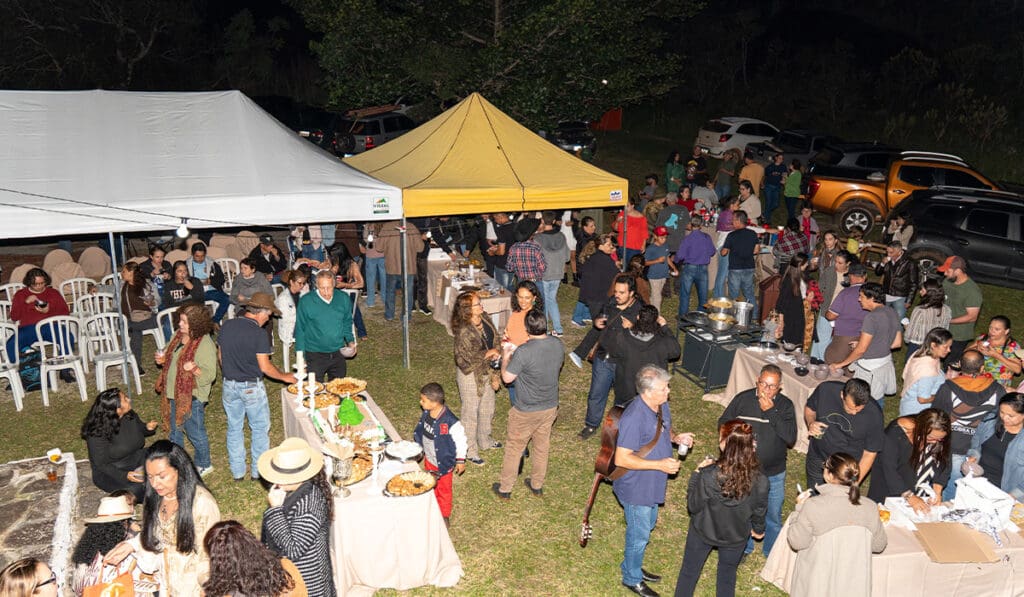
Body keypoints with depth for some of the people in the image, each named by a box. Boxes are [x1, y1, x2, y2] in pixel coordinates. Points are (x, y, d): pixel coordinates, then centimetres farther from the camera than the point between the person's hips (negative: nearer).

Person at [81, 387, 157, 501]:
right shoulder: (97, 433, -24)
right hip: (111, 472, -6)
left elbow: (140, 429, 17)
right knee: (136, 489, -32)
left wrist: (148, 428, -8)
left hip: (137, 460, 6)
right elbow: (101, 464, -20)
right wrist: (124, 476, -34)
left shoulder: (130, 416, -5)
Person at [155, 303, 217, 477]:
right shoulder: (178, 335, 2)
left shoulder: (205, 345, -23)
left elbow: (209, 375, -23)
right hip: (173, 393, 8)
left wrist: (194, 369, -40)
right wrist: (163, 359, -1)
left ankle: (204, 465, 29)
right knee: (173, 429, 24)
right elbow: (171, 355, 20)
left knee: (195, 433, 7)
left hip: (192, 397, -8)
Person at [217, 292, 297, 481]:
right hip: (252, 387, -5)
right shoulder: (258, 333, -19)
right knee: (260, 429, 12)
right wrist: (285, 377, -2)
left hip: (229, 385, 6)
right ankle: (259, 471, 21)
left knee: (234, 428, 17)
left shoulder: (227, 326, -2)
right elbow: (265, 367, -17)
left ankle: (237, 471, 27)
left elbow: (220, 355, 8)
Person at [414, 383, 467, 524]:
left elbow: (461, 440, -21)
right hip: (429, 459, 7)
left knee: (443, 489, 16)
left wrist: (460, 460, -12)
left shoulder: (450, 422, -35)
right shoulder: (426, 413, -14)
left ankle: (444, 516, 39)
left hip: (443, 462, -7)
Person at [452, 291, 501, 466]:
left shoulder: (484, 320, -5)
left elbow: (495, 340, 7)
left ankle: (484, 440, 47)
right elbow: (470, 357, -29)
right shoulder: (464, 331, -30)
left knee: (487, 408, 24)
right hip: (470, 375, -8)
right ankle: (470, 450, 29)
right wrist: (490, 352, -17)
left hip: (486, 372, 8)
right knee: (471, 412, 10)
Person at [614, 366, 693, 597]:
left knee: (648, 525, 26)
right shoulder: (633, 418, -33)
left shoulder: (662, 406, -6)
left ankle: (632, 567, 49)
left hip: (653, 484, 8)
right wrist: (659, 464, -30)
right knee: (639, 535, 11)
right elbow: (621, 459, -31)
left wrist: (676, 437, -8)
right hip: (637, 487, -8)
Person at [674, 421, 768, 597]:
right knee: (727, 575, 29)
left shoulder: (709, 475, -36)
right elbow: (759, 510, -8)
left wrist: (697, 473, -11)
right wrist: (758, 529, 13)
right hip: (736, 536, 2)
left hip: (703, 531, -2)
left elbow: (693, 507, -20)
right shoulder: (759, 480, -28)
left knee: (689, 571, 25)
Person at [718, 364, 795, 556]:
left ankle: (772, 552, 40)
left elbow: (791, 438, -21)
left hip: (774, 475, 0)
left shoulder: (785, 405, -10)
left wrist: (771, 411, -26)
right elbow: (723, 422, 0)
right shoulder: (743, 399, -9)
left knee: (773, 516, 16)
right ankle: (743, 548, 43)